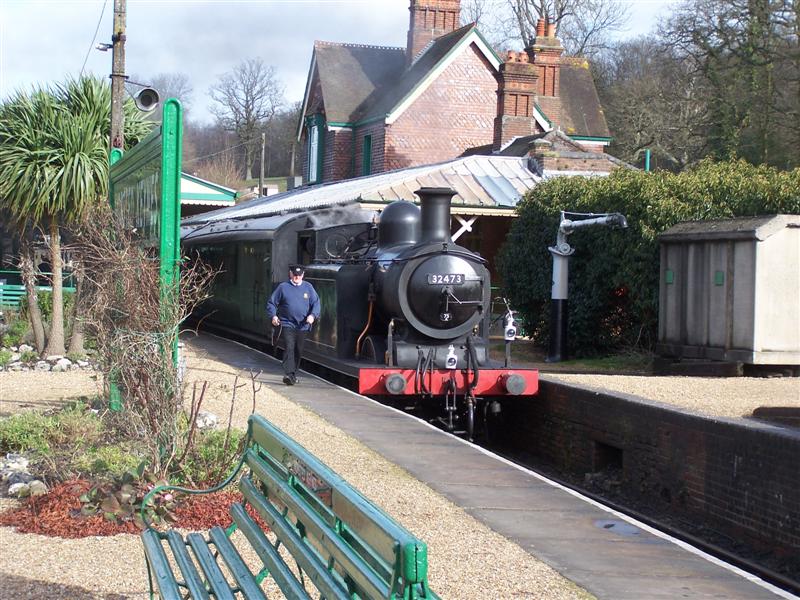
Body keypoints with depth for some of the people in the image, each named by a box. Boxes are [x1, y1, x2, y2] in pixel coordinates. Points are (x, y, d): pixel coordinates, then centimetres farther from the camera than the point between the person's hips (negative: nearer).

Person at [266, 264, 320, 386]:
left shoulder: (308, 287, 7)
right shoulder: (283, 287, 2)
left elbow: (316, 303, 6)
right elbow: (271, 303, 5)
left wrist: (313, 315, -12)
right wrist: (273, 316, -11)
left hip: (303, 326, 3)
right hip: (287, 324, -3)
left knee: (298, 351, 12)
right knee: (289, 348, -17)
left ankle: (293, 374, 26)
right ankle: (288, 374, -25)